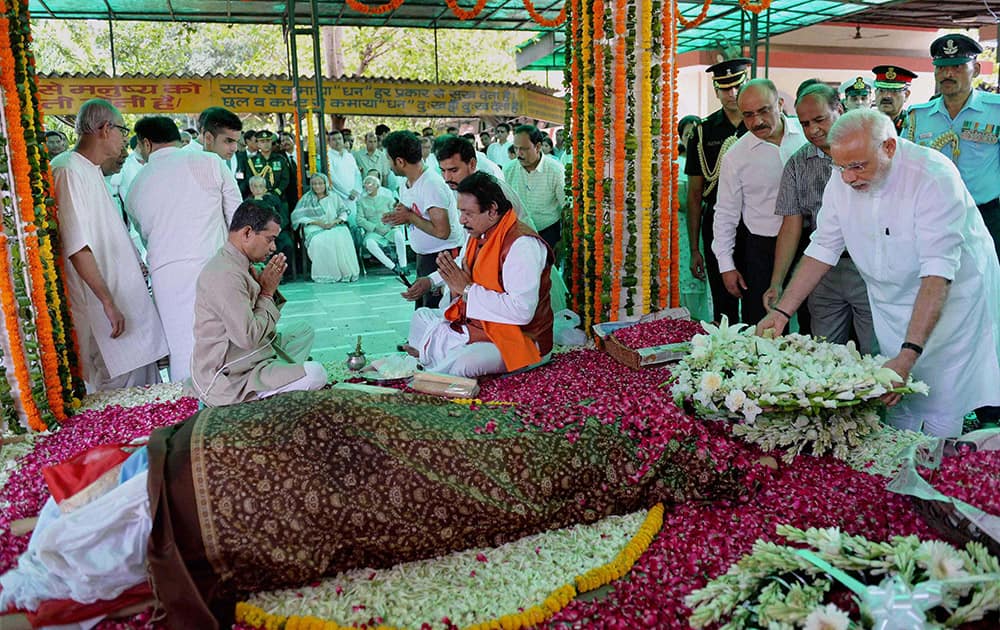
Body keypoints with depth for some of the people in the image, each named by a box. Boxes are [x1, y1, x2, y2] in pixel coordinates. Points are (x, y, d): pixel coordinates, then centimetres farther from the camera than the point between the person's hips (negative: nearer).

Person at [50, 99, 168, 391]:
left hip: (126, 296, 10)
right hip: (100, 306, -10)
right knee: (120, 394, -4)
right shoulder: (69, 171, -15)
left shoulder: (91, 170, 15)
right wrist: (108, 301, -22)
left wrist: (135, 264, 27)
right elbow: (77, 246, -21)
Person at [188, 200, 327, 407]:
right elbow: (248, 337, -26)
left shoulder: (237, 265, 10)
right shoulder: (225, 275, -23)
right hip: (228, 381, -10)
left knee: (304, 332, 19)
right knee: (316, 374, -23)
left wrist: (269, 288, -3)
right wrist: (267, 292, -14)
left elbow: (262, 322, 14)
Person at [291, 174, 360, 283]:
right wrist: (316, 222, -12)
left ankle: (346, 272, -28)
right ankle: (326, 274, -29)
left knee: (342, 239, -33)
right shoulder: (307, 198, 10)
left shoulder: (333, 197, 16)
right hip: (315, 229, -1)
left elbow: (344, 212, 12)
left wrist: (335, 221, -11)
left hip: (334, 227, 1)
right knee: (319, 242, -36)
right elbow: (296, 216, 0)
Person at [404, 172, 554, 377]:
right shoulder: (479, 233, 5)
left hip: (517, 337, -10)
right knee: (421, 318, 19)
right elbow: (463, 264, 31)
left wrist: (467, 289, -26)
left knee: (460, 366, -34)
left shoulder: (522, 245, -25)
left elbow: (522, 311, -33)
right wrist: (431, 281, 15)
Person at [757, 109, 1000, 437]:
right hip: (893, 304, 4)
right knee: (898, 403, 4)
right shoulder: (842, 182, -8)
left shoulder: (933, 176, -25)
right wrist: (782, 311, -7)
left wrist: (908, 354, -36)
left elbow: (938, 272, -30)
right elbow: (823, 248, 0)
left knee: (941, 412, -2)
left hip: (951, 296, -4)